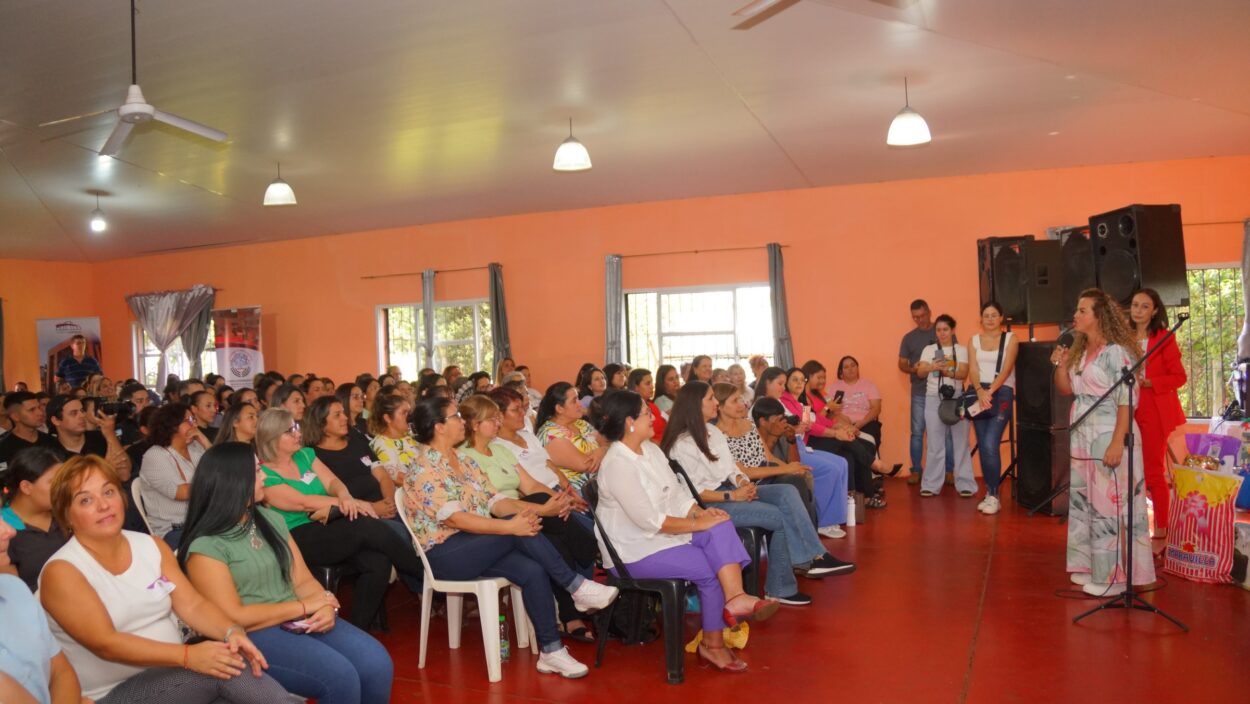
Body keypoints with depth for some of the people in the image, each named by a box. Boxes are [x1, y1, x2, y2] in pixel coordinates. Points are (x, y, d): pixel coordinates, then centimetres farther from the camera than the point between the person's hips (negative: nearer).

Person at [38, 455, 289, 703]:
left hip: (172, 672, 5)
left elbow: (193, 605, 0)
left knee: (226, 662, -26)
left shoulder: (152, 546, 8)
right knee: (223, 667, -26)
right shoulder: (61, 571, -9)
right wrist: (188, 656, -29)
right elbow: (105, 644, -19)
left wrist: (232, 632, -21)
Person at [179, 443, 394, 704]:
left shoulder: (270, 519, 11)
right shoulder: (205, 546, -10)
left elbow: (303, 580, 10)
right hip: (251, 635, -6)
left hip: (299, 621, 6)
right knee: (340, 677, -26)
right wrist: (304, 606, -12)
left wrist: (326, 605, -11)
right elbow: (233, 618, -15)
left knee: (378, 663, -16)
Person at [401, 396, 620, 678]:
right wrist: (510, 526, -34)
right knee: (521, 528, -28)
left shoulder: (464, 460, 12)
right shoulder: (424, 469, -14)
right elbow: (454, 518, -25)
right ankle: (577, 586, -16)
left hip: (477, 546, 7)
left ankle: (551, 652, -15)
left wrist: (543, 508, -6)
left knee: (533, 571, -21)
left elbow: (494, 501, 8)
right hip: (445, 554, -7)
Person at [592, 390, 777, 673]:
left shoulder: (651, 449, 8)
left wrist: (702, 512, -9)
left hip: (664, 532, 8)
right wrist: (698, 524, -20)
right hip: (634, 550, -8)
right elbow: (649, 520, -25)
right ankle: (712, 644, -1)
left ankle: (735, 597, -29)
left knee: (721, 528, -17)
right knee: (709, 569, -18)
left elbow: (677, 493, 10)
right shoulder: (617, 464, -20)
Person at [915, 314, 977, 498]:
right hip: (934, 399, 1)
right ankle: (931, 485, 6)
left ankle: (965, 484, 3)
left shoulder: (961, 350, 4)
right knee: (935, 443, 2)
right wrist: (932, 367, -26)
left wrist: (948, 372, -29)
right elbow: (920, 372, -4)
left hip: (956, 398, -1)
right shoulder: (929, 350, 7)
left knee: (960, 442, -2)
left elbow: (963, 373, -9)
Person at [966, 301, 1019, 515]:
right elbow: (973, 369, 0)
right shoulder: (973, 340, 11)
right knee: (982, 447, 5)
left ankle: (994, 496, -6)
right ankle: (990, 493, 14)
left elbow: (1006, 369, -9)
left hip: (1001, 394, -4)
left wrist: (991, 391, -23)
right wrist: (980, 391, -19)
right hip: (979, 394, 4)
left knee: (991, 445, -15)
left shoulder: (1010, 338, 2)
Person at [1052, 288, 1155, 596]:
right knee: (1084, 502, 12)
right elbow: (1066, 389, 19)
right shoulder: (1080, 351, 11)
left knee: (1109, 503, -4)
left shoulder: (1116, 352, -13)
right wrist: (1061, 365, 0)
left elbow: (1127, 401, -17)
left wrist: (1117, 443, -23)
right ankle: (1091, 566, 22)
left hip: (1109, 436, -8)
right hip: (1082, 437, 8)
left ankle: (1112, 576, 4)